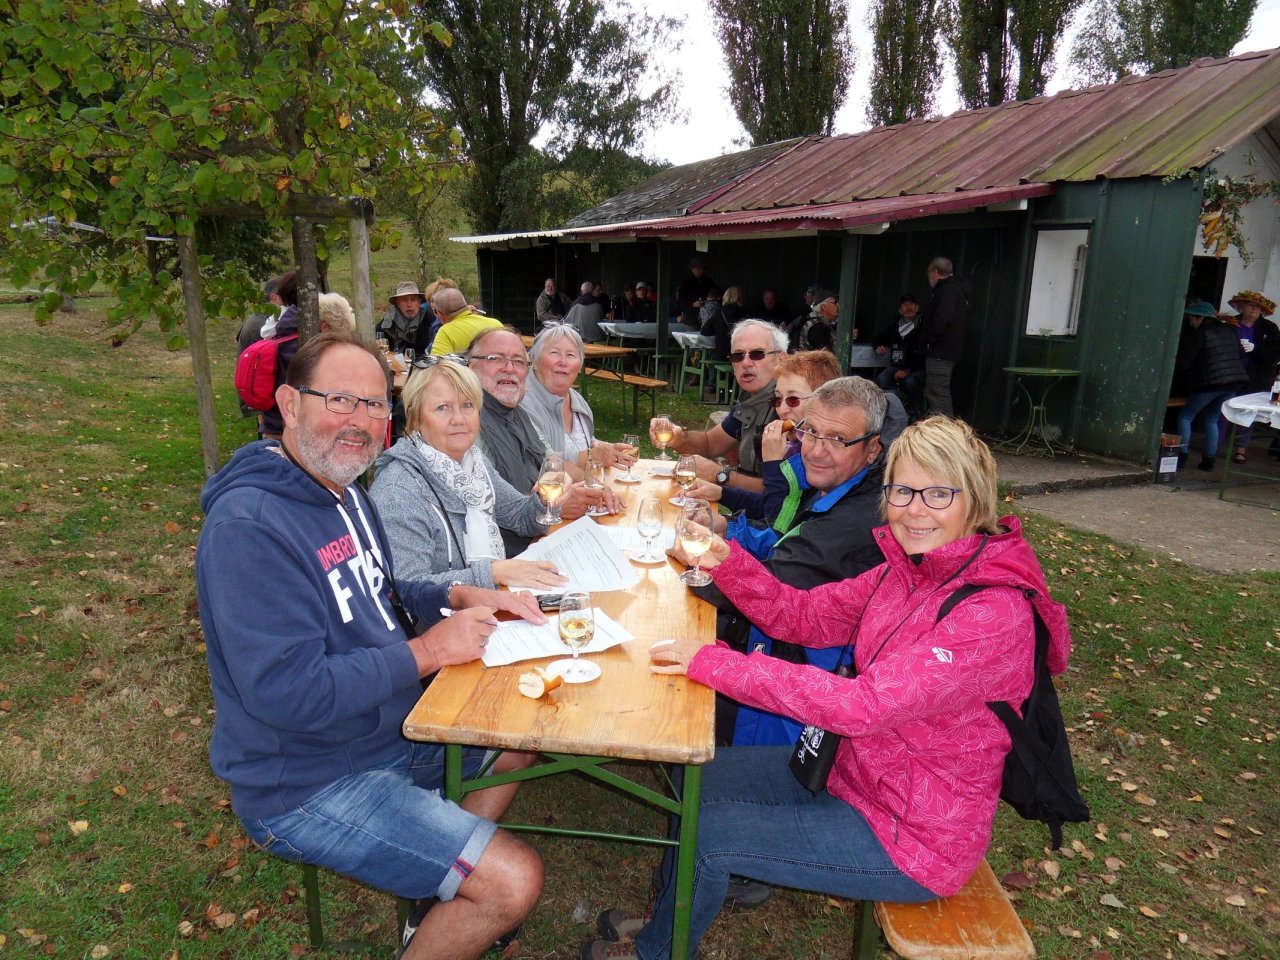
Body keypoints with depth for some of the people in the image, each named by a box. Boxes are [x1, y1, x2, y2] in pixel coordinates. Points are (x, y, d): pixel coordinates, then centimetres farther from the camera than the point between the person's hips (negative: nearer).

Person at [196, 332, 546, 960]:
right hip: (308, 785, -9)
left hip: (392, 730, 10)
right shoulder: (248, 525, -26)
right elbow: (287, 693, -30)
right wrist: (426, 652, -22)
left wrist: (457, 597, -1)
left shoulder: (344, 490, 5)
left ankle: (441, 894, 26)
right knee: (514, 881, -16)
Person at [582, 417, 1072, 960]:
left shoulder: (994, 612, -30)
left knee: (703, 833, -7)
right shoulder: (908, 571, -4)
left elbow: (863, 705, -37)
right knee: (697, 777, 10)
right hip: (855, 768, 8)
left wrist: (714, 663, -34)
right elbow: (804, 615, -2)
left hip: (911, 837, -8)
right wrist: (727, 562, -19)